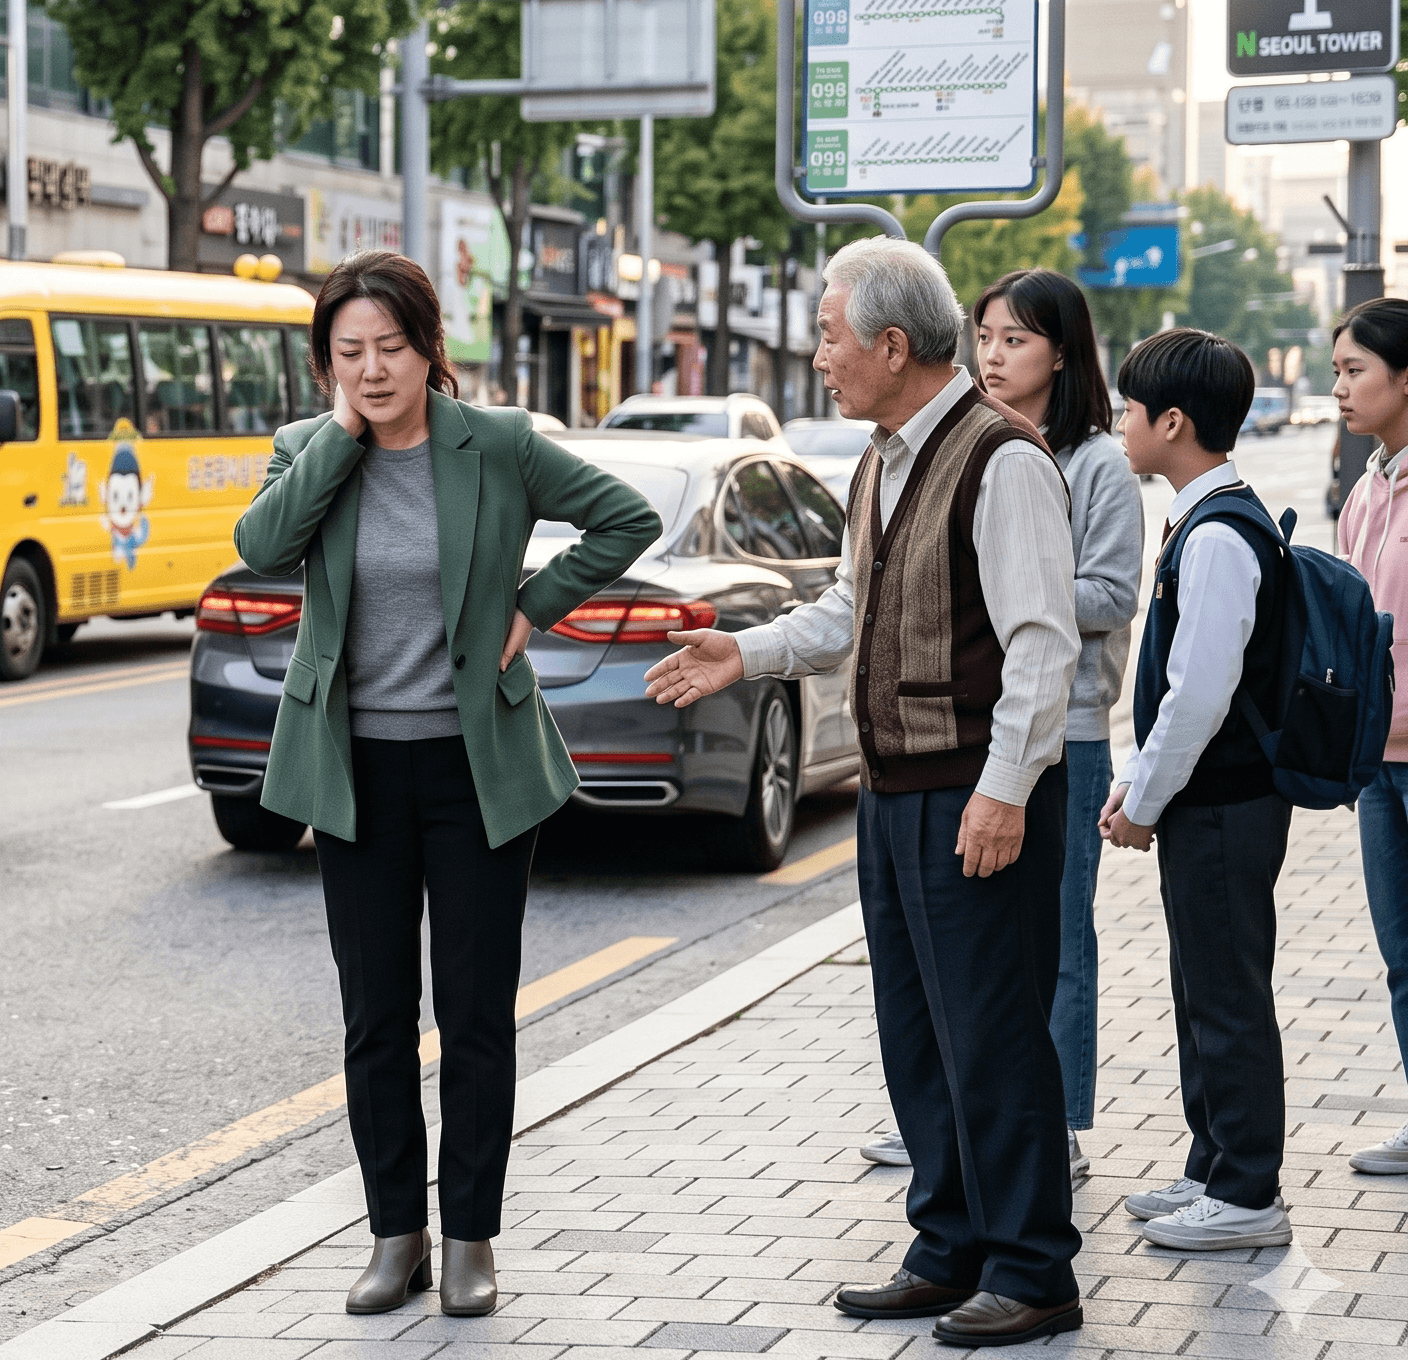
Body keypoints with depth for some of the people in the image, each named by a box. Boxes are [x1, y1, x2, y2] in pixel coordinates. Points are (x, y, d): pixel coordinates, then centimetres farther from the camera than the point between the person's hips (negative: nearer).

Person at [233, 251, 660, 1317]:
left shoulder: (500, 447, -4)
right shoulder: (310, 451, 1)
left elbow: (628, 517, 3)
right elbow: (261, 548, -18)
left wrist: (536, 607, -2)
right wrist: (343, 432, -16)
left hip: (478, 762, -2)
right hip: (358, 768, 2)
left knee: (477, 1014, 3)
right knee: (376, 1017, 6)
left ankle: (471, 1238, 13)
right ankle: (397, 1235, 17)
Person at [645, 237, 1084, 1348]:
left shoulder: (1001, 458, -15)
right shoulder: (883, 462, 14)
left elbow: (1041, 640, -19)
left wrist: (1003, 789, -21)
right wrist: (749, 655, 14)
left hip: (979, 799, -9)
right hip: (893, 793, 9)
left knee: (993, 1035, -4)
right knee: (916, 1035, 14)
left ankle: (1033, 1274, 5)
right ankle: (952, 1251, 24)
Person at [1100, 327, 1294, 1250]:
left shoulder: (1217, 539, -20)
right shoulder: (1209, 524, 12)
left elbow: (1201, 696, -23)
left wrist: (1143, 802, -14)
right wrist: (1135, 783, 15)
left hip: (1222, 808, -10)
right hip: (1211, 802, 10)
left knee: (1229, 1000, -2)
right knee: (1205, 993, 17)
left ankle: (1248, 1198, 6)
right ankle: (1216, 1172, 28)